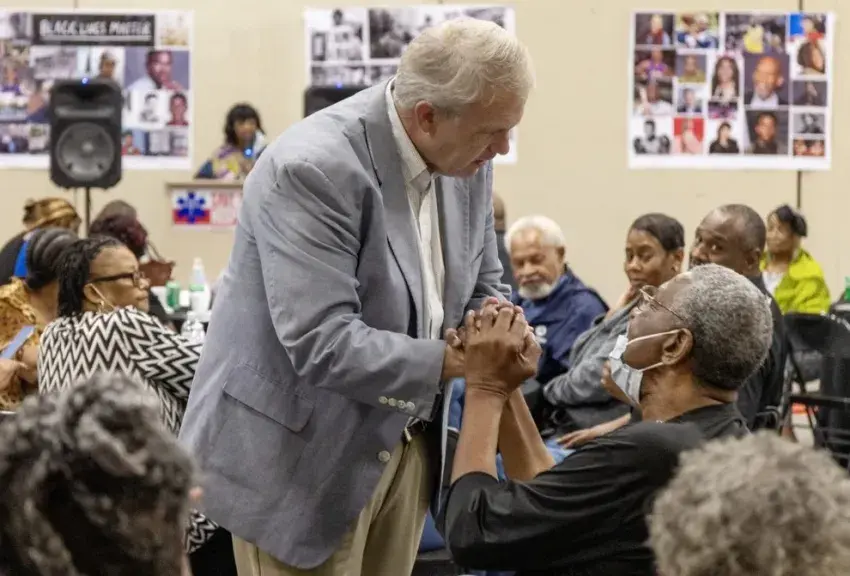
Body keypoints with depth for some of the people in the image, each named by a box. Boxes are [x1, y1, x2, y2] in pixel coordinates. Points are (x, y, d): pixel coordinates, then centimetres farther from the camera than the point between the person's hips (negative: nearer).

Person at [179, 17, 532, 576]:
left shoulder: (466, 161, -2)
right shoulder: (313, 168, -26)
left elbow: (482, 285, 12)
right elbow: (322, 344, -30)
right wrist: (449, 360, -24)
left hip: (405, 442, 7)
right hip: (305, 456, -7)